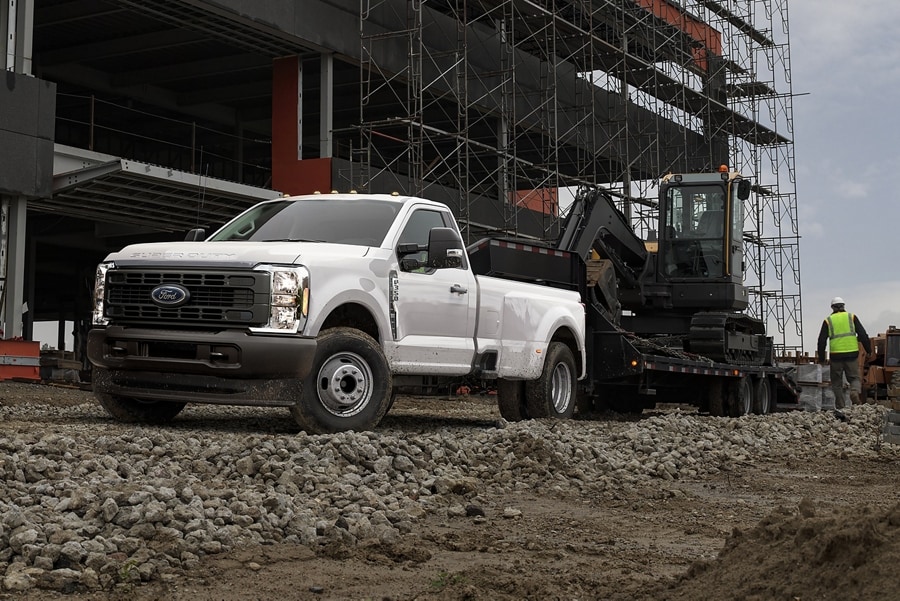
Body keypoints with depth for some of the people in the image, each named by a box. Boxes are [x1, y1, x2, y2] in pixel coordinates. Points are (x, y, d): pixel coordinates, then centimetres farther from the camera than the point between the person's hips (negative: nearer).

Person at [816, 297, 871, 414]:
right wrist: (869, 350, 10)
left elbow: (821, 341, 4)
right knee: (854, 378, 12)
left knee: (837, 382, 10)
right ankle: (855, 391, -20)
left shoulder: (828, 321, 6)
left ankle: (840, 408, 5)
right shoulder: (852, 317, 7)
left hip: (836, 355, 0)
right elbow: (863, 335, 1)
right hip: (852, 353, 0)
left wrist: (821, 358, 11)